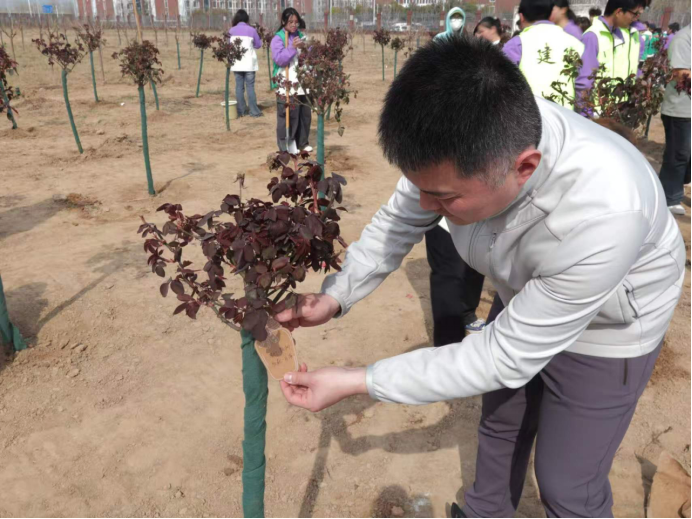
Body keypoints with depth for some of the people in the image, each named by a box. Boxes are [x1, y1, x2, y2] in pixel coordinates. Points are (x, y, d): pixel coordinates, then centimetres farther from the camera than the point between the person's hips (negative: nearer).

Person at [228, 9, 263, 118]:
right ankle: (254, 111, -1)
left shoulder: (232, 30, 5)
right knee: (250, 87, -1)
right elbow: (258, 45, 6)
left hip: (236, 63, 3)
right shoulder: (251, 30, -4)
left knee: (239, 87, 7)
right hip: (249, 63, -3)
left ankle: (241, 111, 9)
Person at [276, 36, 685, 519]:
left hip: (603, 328, -5)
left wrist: (356, 382, -32)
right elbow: (399, 221, -9)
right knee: (500, 426, 24)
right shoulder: (461, 143, -29)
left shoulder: (604, 215, -44)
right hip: (521, 298, 5)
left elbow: (506, 357, -34)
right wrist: (335, 297, -22)